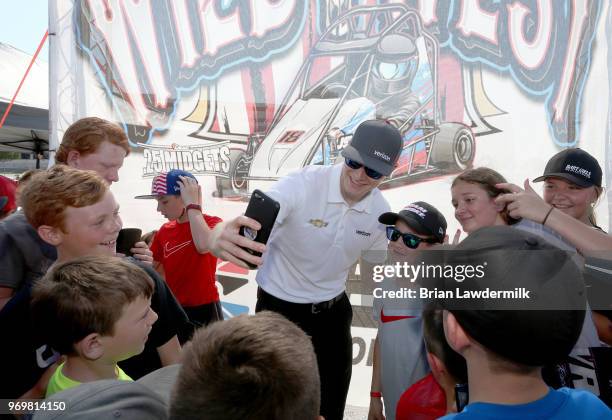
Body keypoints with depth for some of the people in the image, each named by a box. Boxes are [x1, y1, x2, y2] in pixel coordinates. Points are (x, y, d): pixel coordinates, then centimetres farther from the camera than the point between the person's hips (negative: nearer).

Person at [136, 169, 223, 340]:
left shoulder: (212, 223, -12)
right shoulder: (165, 231, 3)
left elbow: (204, 246, -36)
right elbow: (156, 272, 10)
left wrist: (193, 204, -26)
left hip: (204, 310, -5)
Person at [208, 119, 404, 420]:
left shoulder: (380, 213, -9)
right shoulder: (301, 184, -25)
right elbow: (244, 231, -40)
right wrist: (221, 239, -61)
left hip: (333, 313, 4)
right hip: (280, 310, -3)